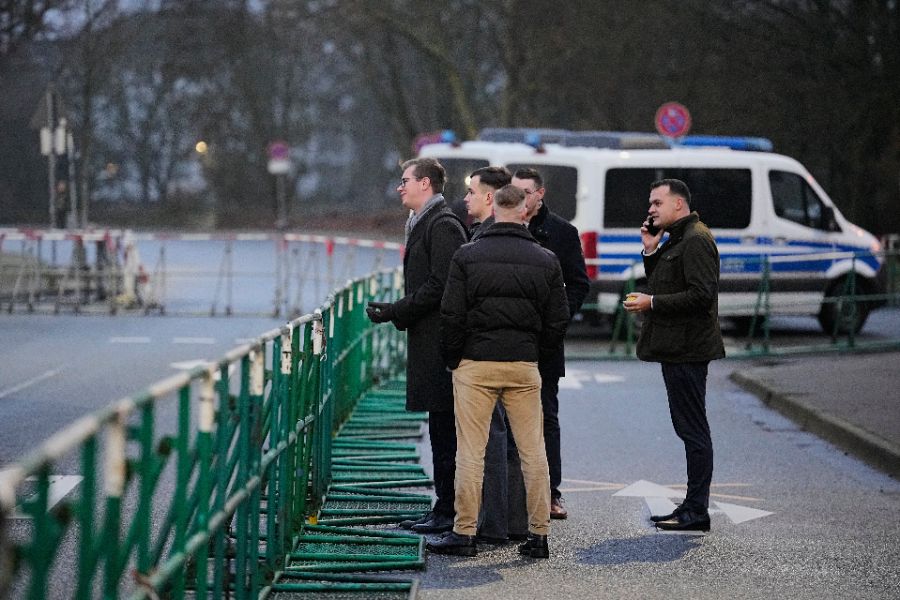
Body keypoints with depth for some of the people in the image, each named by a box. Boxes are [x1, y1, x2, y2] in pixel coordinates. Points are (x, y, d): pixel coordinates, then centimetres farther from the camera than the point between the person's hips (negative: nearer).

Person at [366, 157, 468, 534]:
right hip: (428, 342, 10)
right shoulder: (423, 224, 20)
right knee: (441, 429, 11)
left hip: (439, 343, -10)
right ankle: (445, 507, 15)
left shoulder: (443, 226, -12)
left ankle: (449, 510, -4)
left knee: (444, 428, -7)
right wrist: (394, 310, 10)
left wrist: (395, 312, -15)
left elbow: (440, 286, -19)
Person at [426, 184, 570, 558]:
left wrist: (453, 360, 7)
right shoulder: (545, 261, 3)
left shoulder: (467, 257, -3)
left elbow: (452, 315, -5)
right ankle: (539, 535, 8)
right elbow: (558, 320, 6)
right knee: (533, 451, 6)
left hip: (475, 363, -2)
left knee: (471, 451, 1)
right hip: (525, 366, 2)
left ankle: (464, 533, 1)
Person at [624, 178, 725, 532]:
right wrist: (651, 252, 9)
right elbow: (667, 287, 21)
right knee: (688, 427, 12)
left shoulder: (696, 240, -14)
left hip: (687, 350, -11)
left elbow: (701, 294, -22)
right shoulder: (676, 240, 19)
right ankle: (692, 507, 17)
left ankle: (697, 512, -6)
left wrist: (652, 303, -16)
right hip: (677, 348, 11)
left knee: (692, 429, -8)